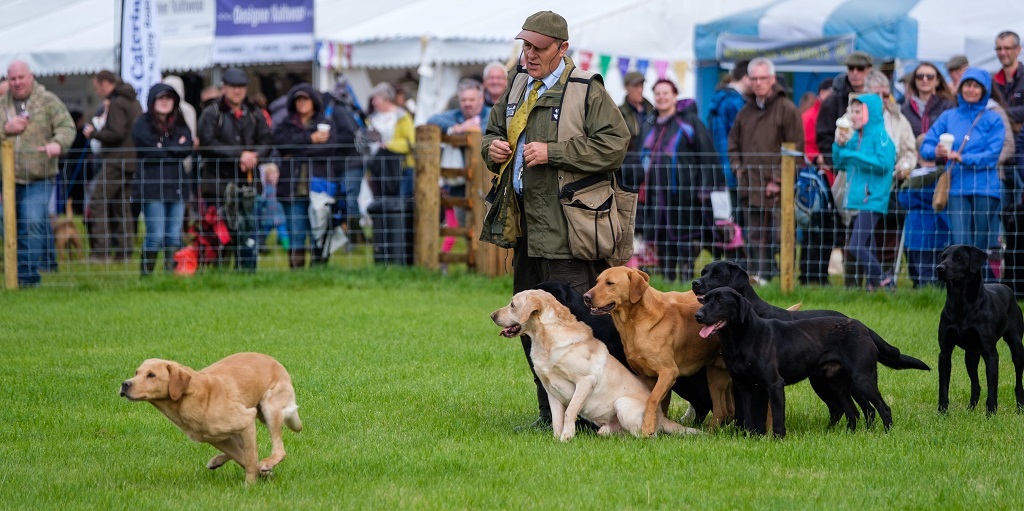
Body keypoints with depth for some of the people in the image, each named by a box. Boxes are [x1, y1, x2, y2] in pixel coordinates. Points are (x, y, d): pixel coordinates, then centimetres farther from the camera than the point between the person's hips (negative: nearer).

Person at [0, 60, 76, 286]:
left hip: (38, 178, -4)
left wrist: (57, 143, -25)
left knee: (33, 223, -17)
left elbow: (67, 127, -5)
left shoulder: (48, 101, 2)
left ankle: (27, 274, -15)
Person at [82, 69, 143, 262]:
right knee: (123, 205, 12)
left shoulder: (116, 103, -13)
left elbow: (116, 134, -21)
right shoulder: (134, 102, 17)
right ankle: (125, 251, 10)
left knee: (98, 203, -8)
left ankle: (102, 250, -13)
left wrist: (94, 133, -6)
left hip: (116, 162, -10)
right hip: (132, 161, 10)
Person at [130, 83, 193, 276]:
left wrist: (164, 148, -9)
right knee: (156, 236, -8)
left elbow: (187, 149, -1)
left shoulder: (180, 125, 15)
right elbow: (152, 152, -12)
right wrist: (175, 148, -2)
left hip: (176, 186, 5)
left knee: (175, 236, 3)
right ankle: (145, 274, 1)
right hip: (152, 186, -5)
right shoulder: (142, 125, 0)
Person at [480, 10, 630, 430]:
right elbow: (493, 131, 30)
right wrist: (491, 148, 5)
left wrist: (554, 152, -17)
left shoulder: (587, 91, -6)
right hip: (523, 224, 8)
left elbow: (614, 144, -14)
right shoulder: (517, 85, 16)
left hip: (565, 229, -8)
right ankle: (548, 411, 18)